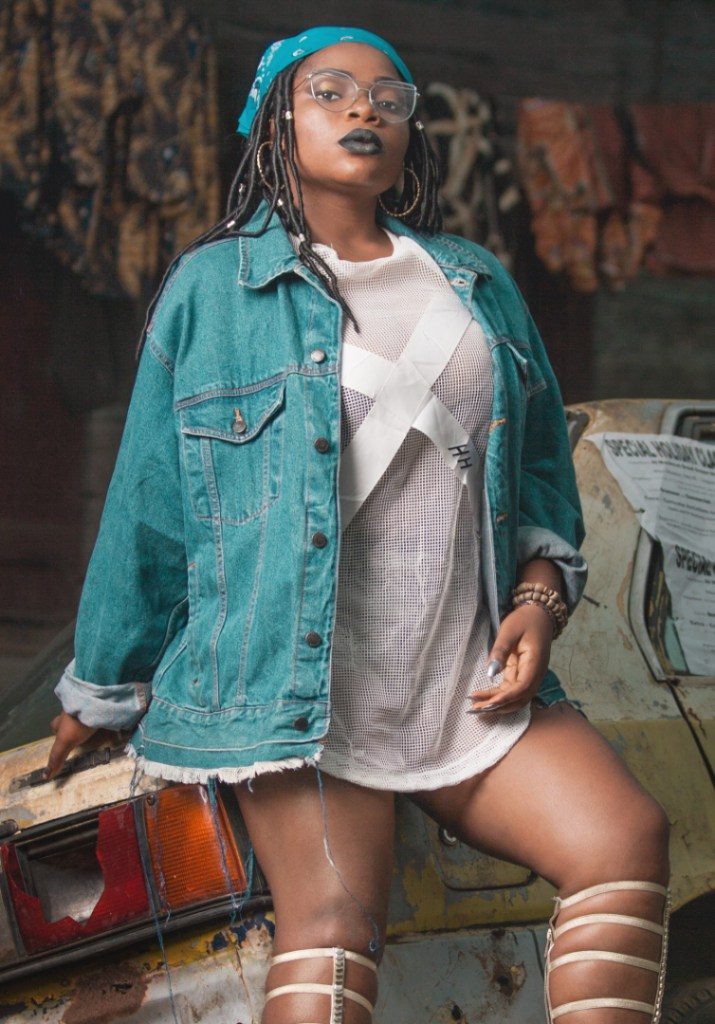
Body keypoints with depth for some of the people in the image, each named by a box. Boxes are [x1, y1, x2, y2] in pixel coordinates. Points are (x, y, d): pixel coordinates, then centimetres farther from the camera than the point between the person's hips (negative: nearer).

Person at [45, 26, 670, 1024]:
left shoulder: (478, 284, 19)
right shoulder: (212, 288, 8)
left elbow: (543, 467, 23)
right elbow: (146, 502, 11)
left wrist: (540, 597, 4)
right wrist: (100, 692, 15)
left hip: (476, 687, 4)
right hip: (296, 685, -3)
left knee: (629, 838, -18)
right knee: (332, 917, -22)